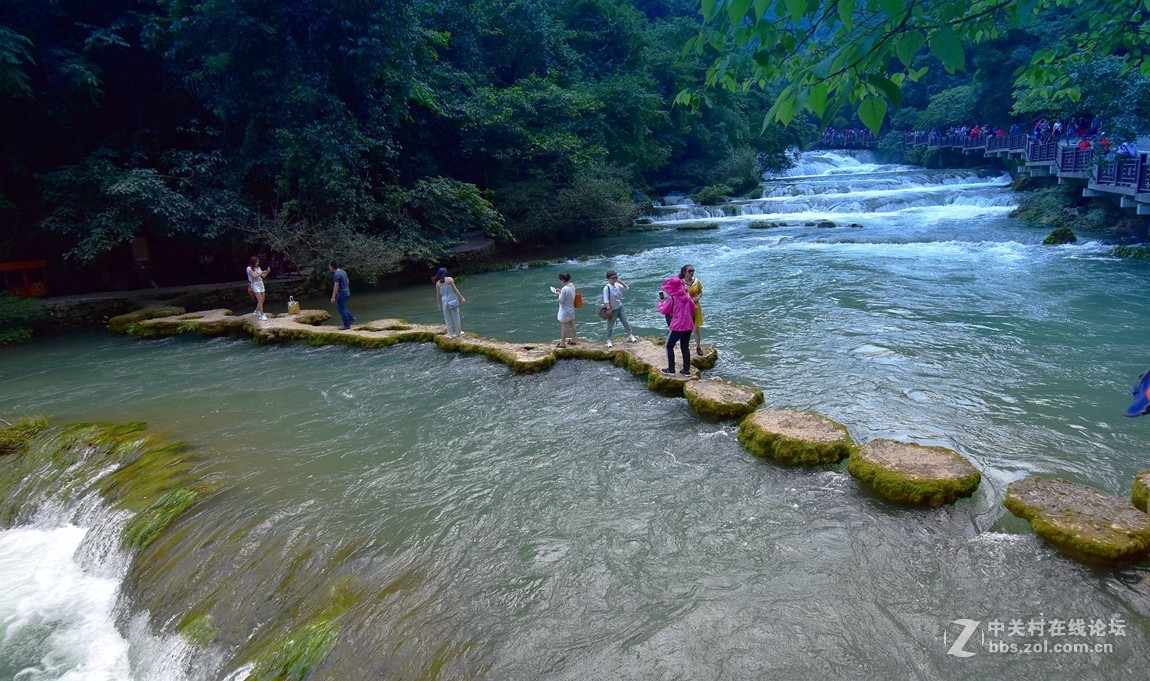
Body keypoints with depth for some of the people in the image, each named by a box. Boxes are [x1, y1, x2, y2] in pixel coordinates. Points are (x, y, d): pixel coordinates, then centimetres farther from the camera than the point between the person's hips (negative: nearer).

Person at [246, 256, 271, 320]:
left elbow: (263, 276, 11)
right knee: (260, 300, -14)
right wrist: (262, 273, -21)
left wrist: (267, 272, -6)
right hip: (255, 284, -7)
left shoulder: (258, 268, 12)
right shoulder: (249, 268, -7)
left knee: (262, 300, 10)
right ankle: (262, 315, -15)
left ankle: (257, 312, 30)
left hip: (261, 284, 7)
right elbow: (254, 276, -16)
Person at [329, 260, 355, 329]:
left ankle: (347, 325, 5)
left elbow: (336, 286, -23)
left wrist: (333, 297, -22)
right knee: (341, 308, 20)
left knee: (341, 309, 1)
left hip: (341, 294, -9)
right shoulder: (343, 272, 7)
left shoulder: (336, 275, -20)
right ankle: (351, 317, 15)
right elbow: (347, 281, 17)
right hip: (347, 293, 9)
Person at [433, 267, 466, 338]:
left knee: (447, 318, 10)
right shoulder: (449, 279, -6)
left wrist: (439, 304, 17)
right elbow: (455, 289, -8)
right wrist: (461, 298, -4)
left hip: (445, 301, 2)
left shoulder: (438, 283, 2)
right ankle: (458, 332, 19)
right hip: (453, 300, -2)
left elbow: (438, 295, 6)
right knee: (455, 316, 10)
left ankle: (450, 334, 12)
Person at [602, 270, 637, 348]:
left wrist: (621, 282, -10)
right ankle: (609, 340, 18)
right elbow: (606, 301, -21)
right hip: (613, 310, -5)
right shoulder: (607, 288, -19)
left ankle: (630, 335, 26)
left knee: (625, 322, 12)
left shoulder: (617, 285, -2)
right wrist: (609, 310, -24)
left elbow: (626, 288, 6)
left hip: (620, 307, 5)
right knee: (610, 325, 6)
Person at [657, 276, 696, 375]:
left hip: (677, 326, -6)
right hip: (689, 326, 6)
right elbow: (693, 308, 15)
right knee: (685, 347, 15)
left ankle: (671, 369, 13)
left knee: (669, 346, 11)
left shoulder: (672, 298, -12)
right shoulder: (687, 295, 4)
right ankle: (686, 370, 17)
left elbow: (664, 310, -3)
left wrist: (660, 303, 14)